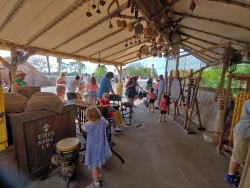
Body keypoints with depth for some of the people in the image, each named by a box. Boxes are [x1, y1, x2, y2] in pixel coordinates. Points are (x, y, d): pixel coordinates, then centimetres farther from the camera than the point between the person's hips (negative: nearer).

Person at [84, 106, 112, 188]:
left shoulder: (88, 125, -30)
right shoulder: (102, 120, -19)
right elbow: (107, 125, 4)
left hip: (93, 148, -5)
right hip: (101, 146, 5)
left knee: (94, 165, 15)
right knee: (99, 162, 28)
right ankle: (99, 176, 50)